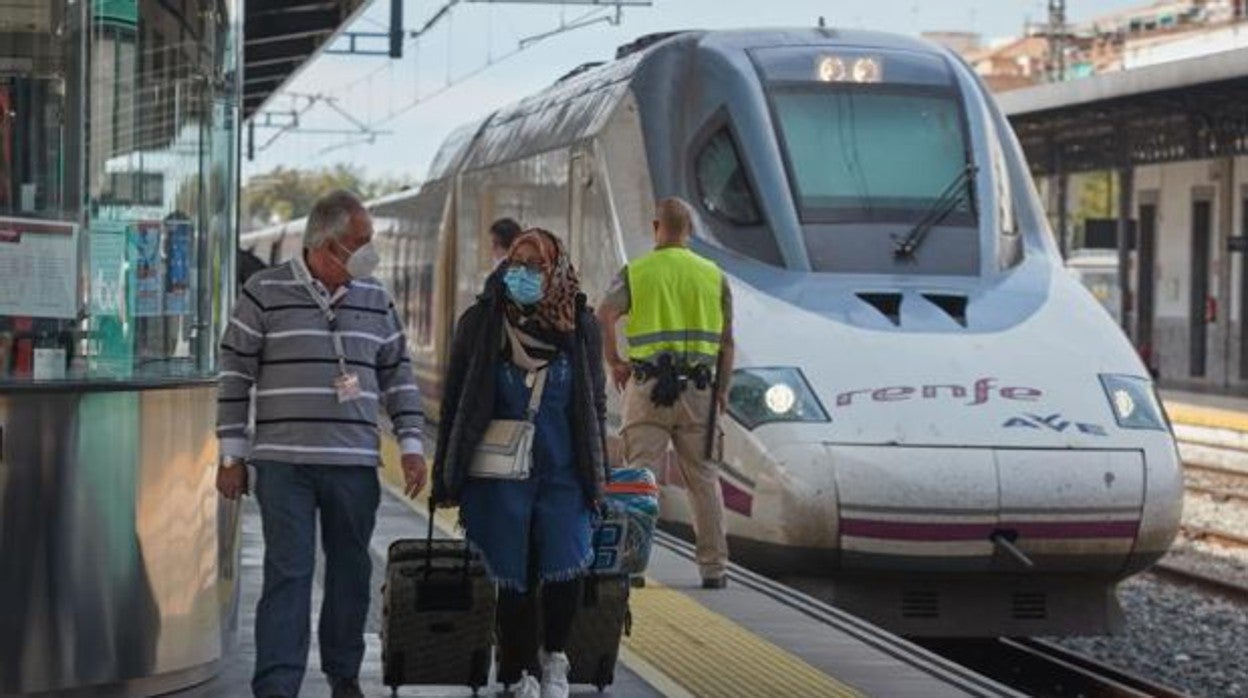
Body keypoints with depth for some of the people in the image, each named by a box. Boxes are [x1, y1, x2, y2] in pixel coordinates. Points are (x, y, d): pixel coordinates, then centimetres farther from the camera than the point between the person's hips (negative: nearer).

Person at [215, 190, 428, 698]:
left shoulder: (375, 299, 11)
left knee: (351, 572, 10)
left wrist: (411, 445, 9)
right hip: (284, 463, -4)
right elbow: (235, 374, 1)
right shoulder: (266, 293, -1)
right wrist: (231, 455, -1)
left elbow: (397, 375, 17)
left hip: (356, 464, 4)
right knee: (288, 573, -9)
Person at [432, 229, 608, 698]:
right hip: (500, 479, -1)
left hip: (563, 477, 1)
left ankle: (554, 658, 15)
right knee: (514, 581, 1)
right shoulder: (480, 324, 0)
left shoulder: (581, 328, 4)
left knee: (566, 570, -12)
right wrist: (446, 478, 4)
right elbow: (454, 404, 5)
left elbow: (596, 406, 13)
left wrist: (597, 477, 13)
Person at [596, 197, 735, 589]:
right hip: (699, 387, 2)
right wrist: (722, 391, 13)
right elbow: (726, 343, 6)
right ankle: (713, 567, 8)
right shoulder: (713, 275, 8)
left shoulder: (636, 272, 2)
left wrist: (614, 362, -1)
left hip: (648, 384, -1)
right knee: (703, 479, 6)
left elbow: (603, 317, -13)